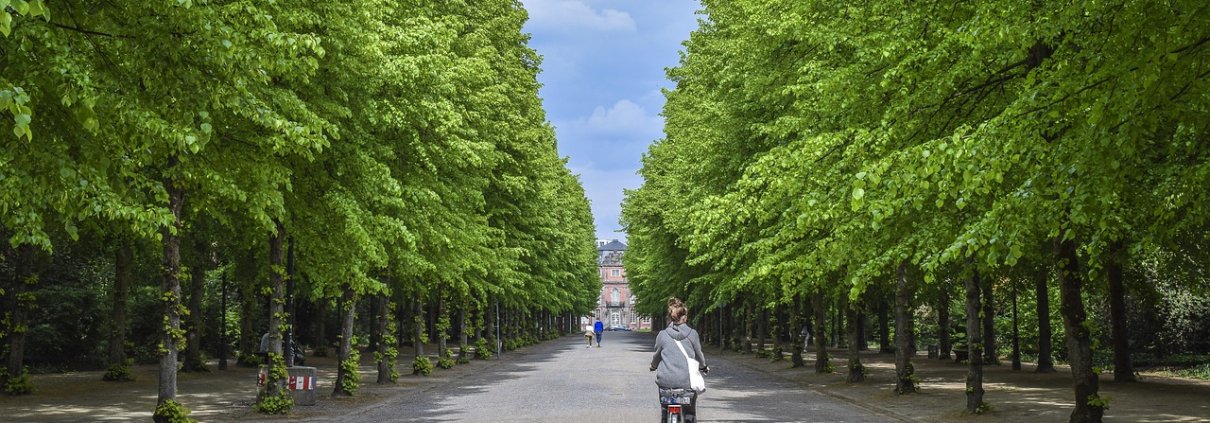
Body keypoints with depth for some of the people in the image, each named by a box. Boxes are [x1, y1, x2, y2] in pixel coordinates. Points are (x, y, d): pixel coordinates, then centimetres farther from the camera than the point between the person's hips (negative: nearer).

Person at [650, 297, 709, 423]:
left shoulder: (662, 335, -1)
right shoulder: (692, 334, -2)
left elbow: (657, 355, 12)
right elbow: (699, 354, 12)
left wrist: (653, 366, 35)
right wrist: (703, 367, 33)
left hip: (666, 381, 0)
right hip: (686, 381, 0)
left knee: (666, 412, 17)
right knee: (690, 413, 16)